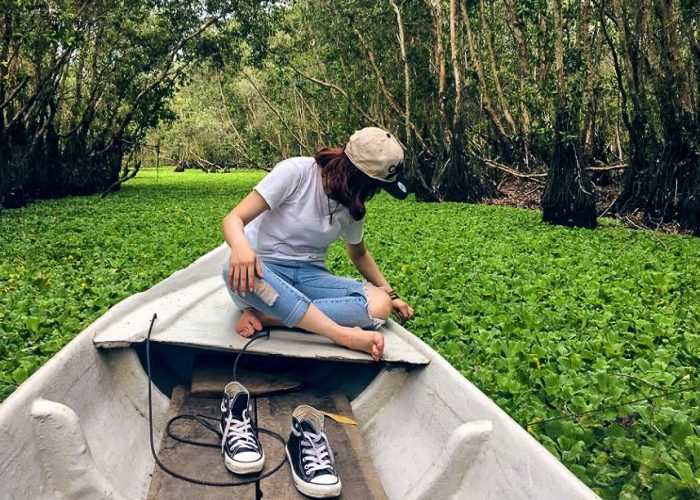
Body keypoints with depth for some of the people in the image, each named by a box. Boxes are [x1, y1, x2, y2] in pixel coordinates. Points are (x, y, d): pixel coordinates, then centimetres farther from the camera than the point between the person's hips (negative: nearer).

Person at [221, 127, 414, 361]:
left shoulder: (353, 207, 3)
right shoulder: (296, 171, -16)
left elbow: (358, 254, 22)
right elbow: (233, 218, -19)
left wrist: (390, 294, 16)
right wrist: (240, 246, -42)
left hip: (309, 276, 5)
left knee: (379, 305, -22)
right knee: (237, 271, -42)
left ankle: (263, 316, -25)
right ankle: (344, 335, -39)